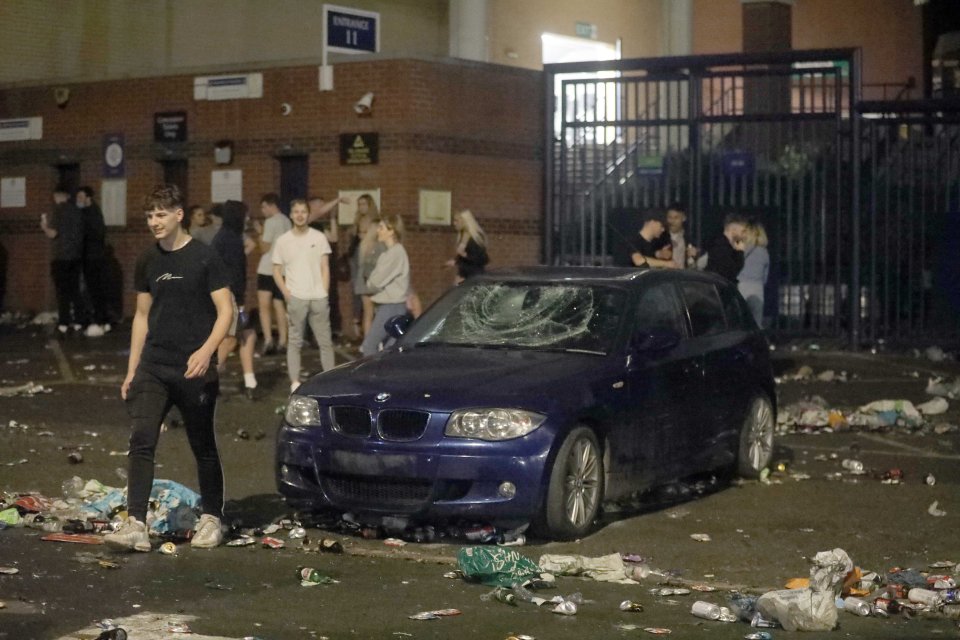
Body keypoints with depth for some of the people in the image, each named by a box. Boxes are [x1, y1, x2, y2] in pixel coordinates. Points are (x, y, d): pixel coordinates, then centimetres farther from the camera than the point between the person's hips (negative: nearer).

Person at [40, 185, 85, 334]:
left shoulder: (59, 210, -10)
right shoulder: (76, 210, 7)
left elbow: (52, 233, -13)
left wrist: (44, 226, 6)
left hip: (62, 257, -6)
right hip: (76, 256, 6)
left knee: (62, 290, 0)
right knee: (74, 289, 12)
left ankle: (64, 323, -1)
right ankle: (77, 321, 11)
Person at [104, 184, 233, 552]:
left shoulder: (204, 258, -6)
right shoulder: (147, 262, 10)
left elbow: (225, 311, -7)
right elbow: (142, 316, 17)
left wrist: (206, 351, -23)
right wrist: (131, 370, 13)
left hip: (194, 370, -4)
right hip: (153, 368, 4)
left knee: (203, 447, 7)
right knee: (141, 443, -10)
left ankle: (211, 519, 22)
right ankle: (135, 525, -13)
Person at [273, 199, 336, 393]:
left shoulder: (319, 238, 4)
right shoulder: (283, 241, 4)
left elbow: (325, 267, 6)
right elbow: (276, 271, 7)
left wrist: (324, 293, -3)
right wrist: (287, 293, -6)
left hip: (318, 298, 1)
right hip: (296, 298, -1)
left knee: (325, 341, 4)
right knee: (294, 342, 1)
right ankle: (295, 382, 3)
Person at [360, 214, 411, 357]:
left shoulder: (395, 253, -17)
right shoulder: (390, 252, 15)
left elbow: (376, 282, -17)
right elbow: (378, 279, 16)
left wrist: (369, 282, 3)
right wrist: (372, 282, -3)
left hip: (391, 307, -10)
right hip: (387, 305, 10)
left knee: (368, 346, -11)